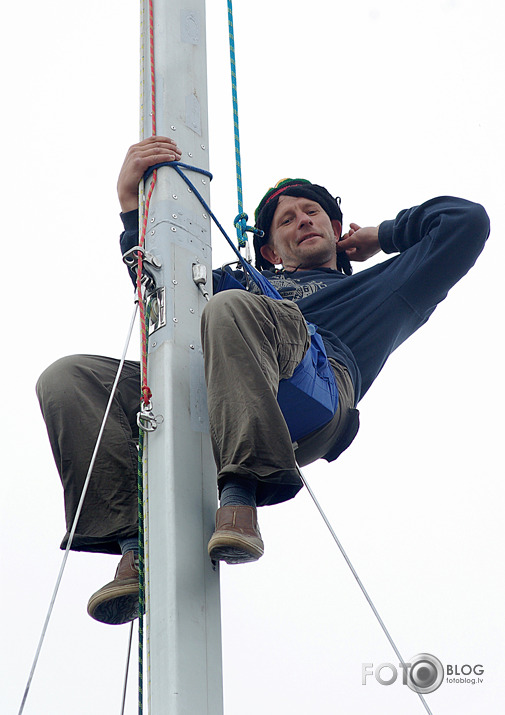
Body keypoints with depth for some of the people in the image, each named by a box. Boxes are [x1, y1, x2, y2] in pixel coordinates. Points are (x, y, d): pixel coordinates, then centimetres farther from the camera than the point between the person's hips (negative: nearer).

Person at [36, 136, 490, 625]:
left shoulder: (382, 286, 40)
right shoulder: (242, 281, 46)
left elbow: (466, 220, 36)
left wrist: (382, 236, 42)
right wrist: (132, 200, 23)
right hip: (205, 403, 4)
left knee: (231, 308, -35)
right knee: (67, 379, -17)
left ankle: (240, 495, -43)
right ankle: (138, 546, -30)